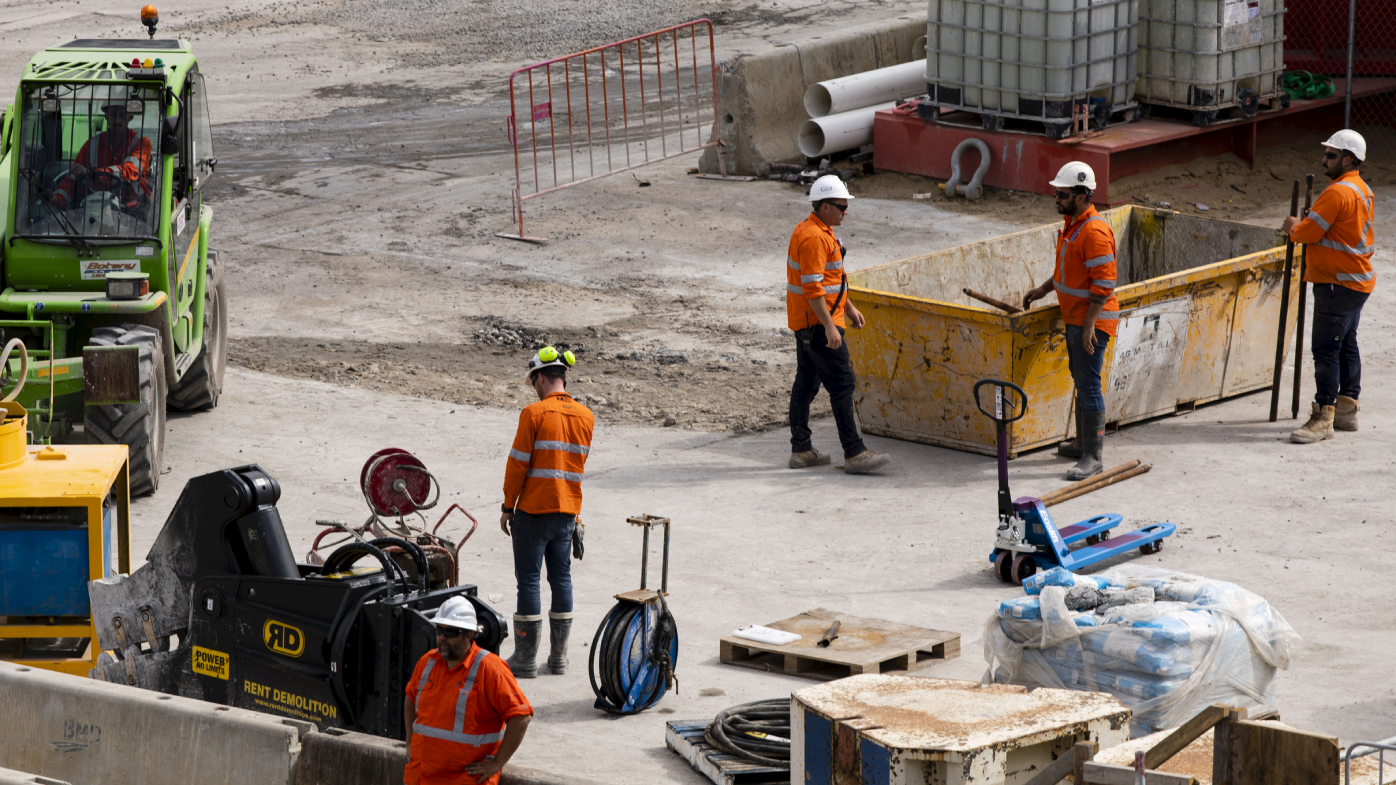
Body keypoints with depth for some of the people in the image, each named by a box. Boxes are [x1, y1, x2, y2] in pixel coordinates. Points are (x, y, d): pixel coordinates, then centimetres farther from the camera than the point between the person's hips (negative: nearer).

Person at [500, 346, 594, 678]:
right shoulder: (586, 417, 5)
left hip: (534, 510, -5)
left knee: (529, 579, 0)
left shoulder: (534, 413, -12)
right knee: (561, 578, 12)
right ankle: (559, 656, 15)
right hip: (568, 510, 6)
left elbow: (518, 463, -10)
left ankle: (526, 659, 2)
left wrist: (508, 507, -3)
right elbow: (584, 466, 12)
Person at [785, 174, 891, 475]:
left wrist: (849, 307, 25)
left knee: (806, 383, 13)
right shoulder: (813, 238, -21)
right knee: (842, 384, -10)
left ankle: (801, 450, 19)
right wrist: (829, 327, -27)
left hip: (805, 324, 11)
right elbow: (812, 288, -26)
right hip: (817, 323, -11)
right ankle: (854, 453, -11)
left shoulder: (821, 231, 13)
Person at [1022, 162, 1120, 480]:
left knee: (1089, 386, -9)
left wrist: (1089, 325, -25)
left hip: (1092, 320, -11)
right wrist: (1043, 290, 19)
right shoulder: (1071, 224, 11)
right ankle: (1083, 443, 32)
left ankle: (1093, 457, -8)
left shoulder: (1094, 232, -22)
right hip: (1074, 318, 11)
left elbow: (1104, 283, -24)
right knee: (1080, 381, 20)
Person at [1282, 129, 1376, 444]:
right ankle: (1347, 410, 24)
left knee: (1326, 349, -11)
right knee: (1346, 345, 17)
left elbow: (1310, 232, -18)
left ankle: (1323, 418, -13)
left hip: (1338, 285, -11)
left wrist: (1293, 228, 3)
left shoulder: (1337, 193, -19)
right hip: (1358, 280, 11)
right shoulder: (1363, 191, 14)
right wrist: (1303, 227, 15)